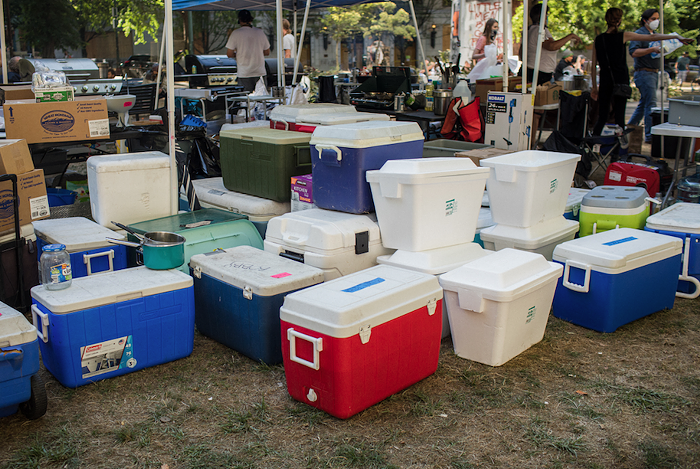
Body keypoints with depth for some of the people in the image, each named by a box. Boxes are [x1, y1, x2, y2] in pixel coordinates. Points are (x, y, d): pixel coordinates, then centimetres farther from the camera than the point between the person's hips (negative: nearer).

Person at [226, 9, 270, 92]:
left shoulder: (236, 33, -5)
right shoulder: (260, 32, 4)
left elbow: (229, 54, -4)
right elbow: (267, 52, 12)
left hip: (244, 74, -3)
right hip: (260, 73, 3)